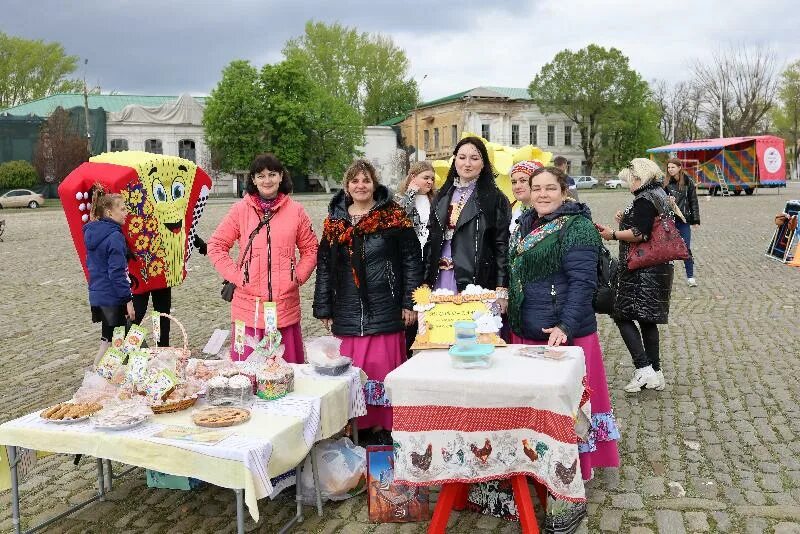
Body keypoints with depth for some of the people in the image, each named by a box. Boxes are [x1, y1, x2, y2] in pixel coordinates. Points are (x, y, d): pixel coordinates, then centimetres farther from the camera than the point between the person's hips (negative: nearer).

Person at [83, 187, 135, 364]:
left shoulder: (90, 233, 8)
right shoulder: (114, 236, -19)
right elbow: (117, 273, -22)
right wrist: (128, 299, -17)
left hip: (97, 295, 8)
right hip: (113, 297, -8)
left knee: (108, 338, 19)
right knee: (110, 341, 4)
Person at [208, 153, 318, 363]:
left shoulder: (296, 211, 6)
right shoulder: (240, 210, 3)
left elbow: (310, 249, 13)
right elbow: (215, 246, 6)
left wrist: (298, 276, 2)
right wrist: (235, 276, -3)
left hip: (286, 307, 1)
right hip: (248, 307, -1)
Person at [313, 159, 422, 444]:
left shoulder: (393, 216, 0)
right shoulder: (334, 221, 9)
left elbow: (411, 259, 0)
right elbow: (324, 267, 12)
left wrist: (410, 302, -5)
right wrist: (324, 309, 9)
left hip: (385, 311, -3)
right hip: (347, 311, 3)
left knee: (383, 368, 1)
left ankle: (382, 426, 15)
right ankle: (355, 424, 18)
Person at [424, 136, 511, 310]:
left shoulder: (495, 198, -1)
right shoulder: (442, 197, 13)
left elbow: (502, 245, -5)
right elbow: (431, 242, 15)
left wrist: (502, 291, -11)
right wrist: (426, 282, 10)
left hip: (478, 281, -4)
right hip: (441, 281, 4)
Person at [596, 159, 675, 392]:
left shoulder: (644, 199, -13)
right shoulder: (659, 194, 19)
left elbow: (640, 234, -22)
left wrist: (613, 234, -11)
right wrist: (626, 221, 15)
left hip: (642, 270, -10)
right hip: (658, 268, 10)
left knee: (623, 315, -7)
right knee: (647, 320, 14)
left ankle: (644, 369, -12)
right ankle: (655, 373, 19)